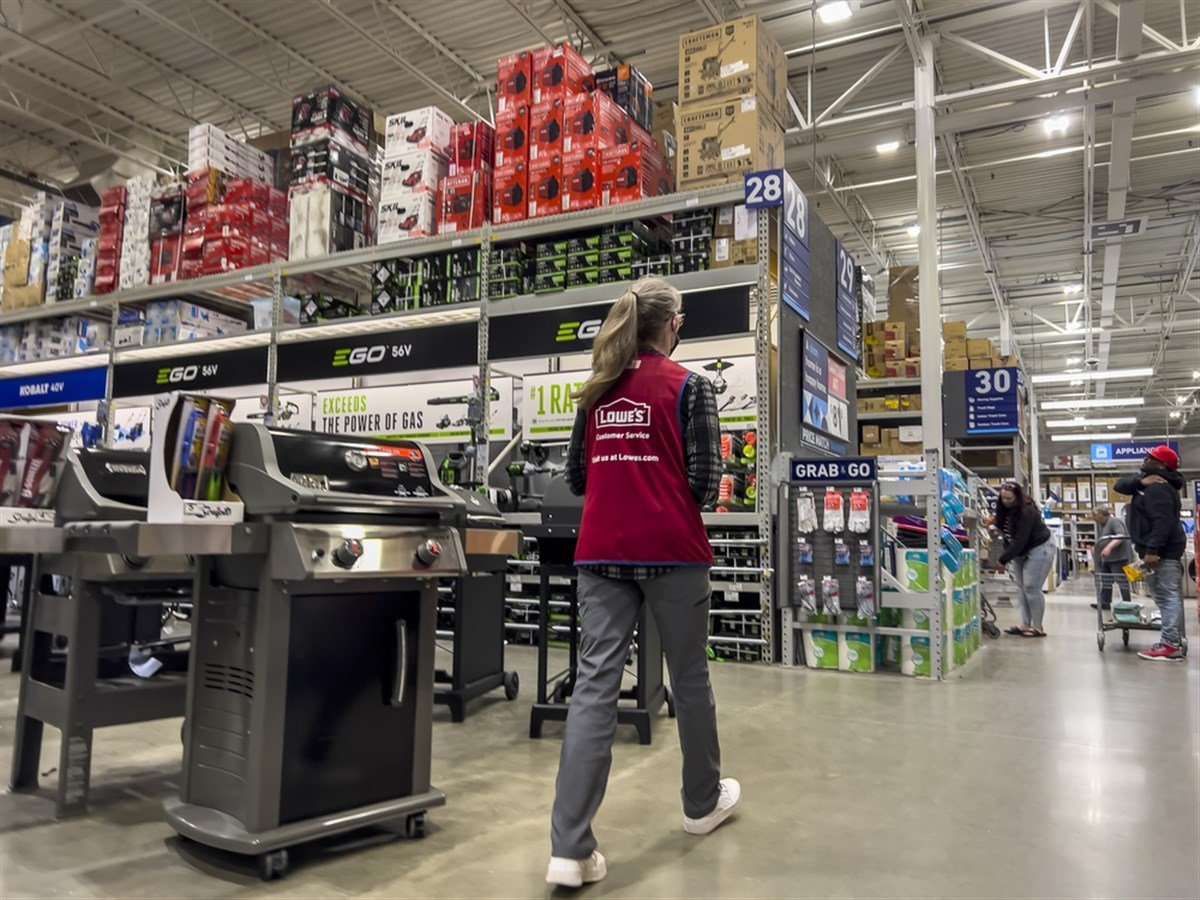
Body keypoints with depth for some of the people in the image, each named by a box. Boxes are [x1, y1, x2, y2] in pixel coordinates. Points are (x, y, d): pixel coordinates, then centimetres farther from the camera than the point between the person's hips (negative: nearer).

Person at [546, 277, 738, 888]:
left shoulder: (596, 391, 10)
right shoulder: (687, 386, -3)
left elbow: (577, 477, 13)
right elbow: (705, 480, -7)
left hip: (601, 553, 3)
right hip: (671, 551, -3)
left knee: (594, 685, 0)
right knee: (689, 678, 15)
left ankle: (570, 850, -3)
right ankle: (703, 802, 35)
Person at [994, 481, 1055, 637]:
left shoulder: (1026, 512, -26)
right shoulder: (1004, 509, -4)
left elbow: (1020, 540, -29)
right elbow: (1008, 536, 1)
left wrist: (1003, 559, -28)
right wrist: (1007, 555, -11)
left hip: (1039, 550, -8)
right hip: (1020, 552, 8)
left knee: (1031, 587, -10)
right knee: (1021, 587, 5)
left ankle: (1038, 627, 0)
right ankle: (1025, 624, 8)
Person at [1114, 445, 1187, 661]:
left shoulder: (1157, 488, -17)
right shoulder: (1148, 482, 16)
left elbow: (1163, 522, -25)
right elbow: (1119, 486, 7)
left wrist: (1152, 550, -30)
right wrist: (1140, 480, -11)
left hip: (1164, 551, -11)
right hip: (1161, 550, 11)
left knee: (1167, 596, -12)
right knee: (1164, 595, 14)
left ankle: (1171, 645, -13)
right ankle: (1175, 639, 20)